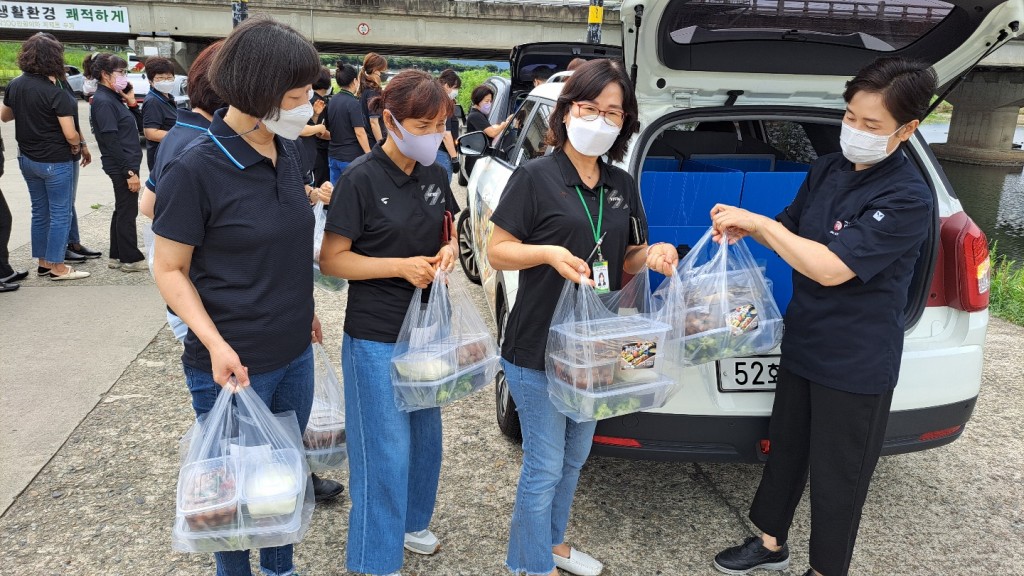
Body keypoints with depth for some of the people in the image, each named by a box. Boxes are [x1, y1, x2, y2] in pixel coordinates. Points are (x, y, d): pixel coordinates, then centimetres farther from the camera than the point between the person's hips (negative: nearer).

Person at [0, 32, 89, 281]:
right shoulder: (56, 92, -19)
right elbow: (70, 134, -20)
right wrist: (77, 144, 0)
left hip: (27, 159, 7)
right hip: (55, 162, -7)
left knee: (40, 211, 16)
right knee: (60, 214, 2)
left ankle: (43, 262, 25)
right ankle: (57, 267, 7)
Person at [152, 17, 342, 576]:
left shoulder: (287, 151, 1)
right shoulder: (195, 168, -18)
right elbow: (170, 270, -12)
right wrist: (216, 344, -24)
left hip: (294, 354, 6)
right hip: (234, 365, -6)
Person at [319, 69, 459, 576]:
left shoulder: (435, 176, 2)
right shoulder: (361, 179, -16)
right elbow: (332, 259, -13)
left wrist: (449, 249, -7)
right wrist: (401, 266, -22)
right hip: (377, 336, -6)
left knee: (426, 434, 20)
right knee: (386, 449, 2)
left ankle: (412, 521, 43)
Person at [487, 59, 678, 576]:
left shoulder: (623, 186, 6)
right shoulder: (535, 177, -12)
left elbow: (624, 262, 12)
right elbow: (497, 252, -9)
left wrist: (650, 256, -9)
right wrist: (549, 252, -27)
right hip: (539, 348, -6)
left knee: (574, 458, 21)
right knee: (545, 465, 4)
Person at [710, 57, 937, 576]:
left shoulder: (908, 200, -22)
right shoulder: (827, 169, 1)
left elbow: (830, 268, -29)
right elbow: (789, 231, 14)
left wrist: (757, 222, -24)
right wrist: (745, 228, -7)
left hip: (856, 365, -7)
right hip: (803, 343, 7)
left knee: (836, 477, 9)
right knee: (785, 449, 21)